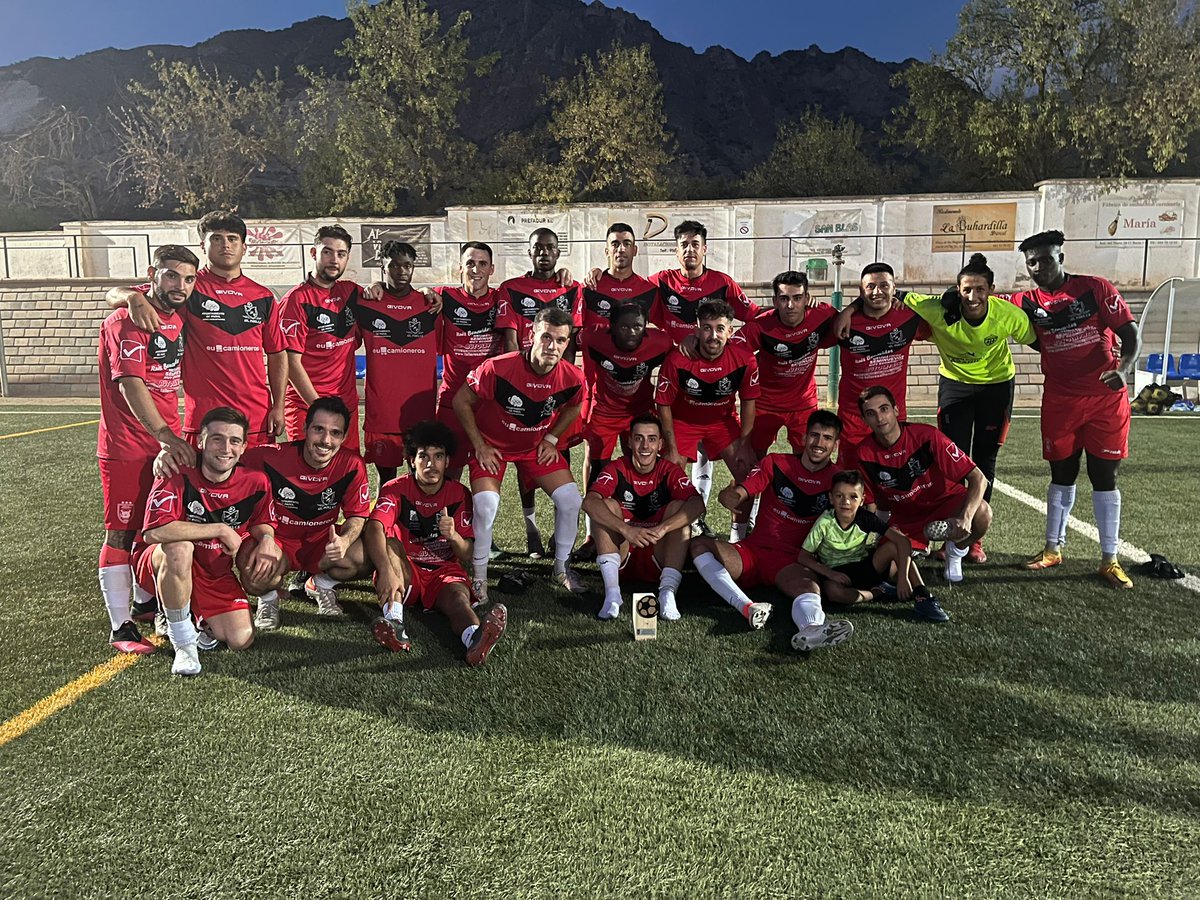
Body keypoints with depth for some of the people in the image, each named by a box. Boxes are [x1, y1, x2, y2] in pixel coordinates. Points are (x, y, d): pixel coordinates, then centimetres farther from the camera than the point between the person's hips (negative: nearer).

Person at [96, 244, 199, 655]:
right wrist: (165, 435, -33)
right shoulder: (126, 322, -15)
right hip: (126, 446, -8)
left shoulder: (180, 316, 8)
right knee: (121, 532, -2)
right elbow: (131, 386, -25)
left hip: (167, 441, 8)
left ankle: (144, 602, 33)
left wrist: (172, 434, 16)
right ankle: (120, 626, 4)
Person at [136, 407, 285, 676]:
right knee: (180, 548, -39)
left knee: (241, 640, -14)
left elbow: (263, 522, 9)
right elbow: (153, 532, -34)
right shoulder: (178, 474, -22)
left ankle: (200, 616, 22)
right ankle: (183, 640, -18)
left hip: (217, 575, 3)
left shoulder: (255, 482, -10)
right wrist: (220, 529, -29)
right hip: (164, 567, -3)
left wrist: (266, 539, -17)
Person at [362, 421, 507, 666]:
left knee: (458, 595, -32)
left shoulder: (459, 495, 0)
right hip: (405, 571, 0)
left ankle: (475, 638, -68)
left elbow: (467, 558, -3)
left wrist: (453, 536, -27)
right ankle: (394, 621, -46)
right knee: (388, 538, -27)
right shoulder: (396, 490, -4)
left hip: (444, 571, 0)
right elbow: (374, 530, -25)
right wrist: (386, 571, -45)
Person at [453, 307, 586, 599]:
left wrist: (551, 439, -1)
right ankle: (479, 575, 2)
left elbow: (573, 407, 7)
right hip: (492, 445, -3)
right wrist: (480, 446, -14)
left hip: (536, 445, 3)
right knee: (485, 506, -22)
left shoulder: (573, 379, -19)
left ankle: (561, 568, 17)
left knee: (571, 500, -6)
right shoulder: (498, 368, -31)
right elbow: (461, 401, -15)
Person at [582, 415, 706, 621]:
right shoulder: (616, 469, -6)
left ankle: (668, 593, -30)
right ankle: (612, 593, -29)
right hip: (621, 559, 0)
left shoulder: (669, 471, -5)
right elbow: (589, 502, -26)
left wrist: (663, 528, -39)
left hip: (658, 559, 0)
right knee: (607, 506, -20)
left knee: (678, 507, -20)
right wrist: (625, 529, -40)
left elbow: (697, 504, -24)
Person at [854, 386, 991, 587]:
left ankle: (955, 551, 1)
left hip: (945, 502, -2)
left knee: (982, 515, -35)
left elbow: (978, 478, -25)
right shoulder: (864, 453, -15)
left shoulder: (926, 436, -24)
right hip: (905, 516, 2)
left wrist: (965, 517, -39)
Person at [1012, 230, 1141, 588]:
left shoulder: (1095, 288, -5)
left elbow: (1130, 333, -7)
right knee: (1062, 474, 11)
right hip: (1060, 401, 2)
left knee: (1104, 476, 3)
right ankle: (1053, 548, 25)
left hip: (1106, 397, -2)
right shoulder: (1027, 302, 2)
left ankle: (1109, 560, 12)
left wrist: (1123, 369, -23)